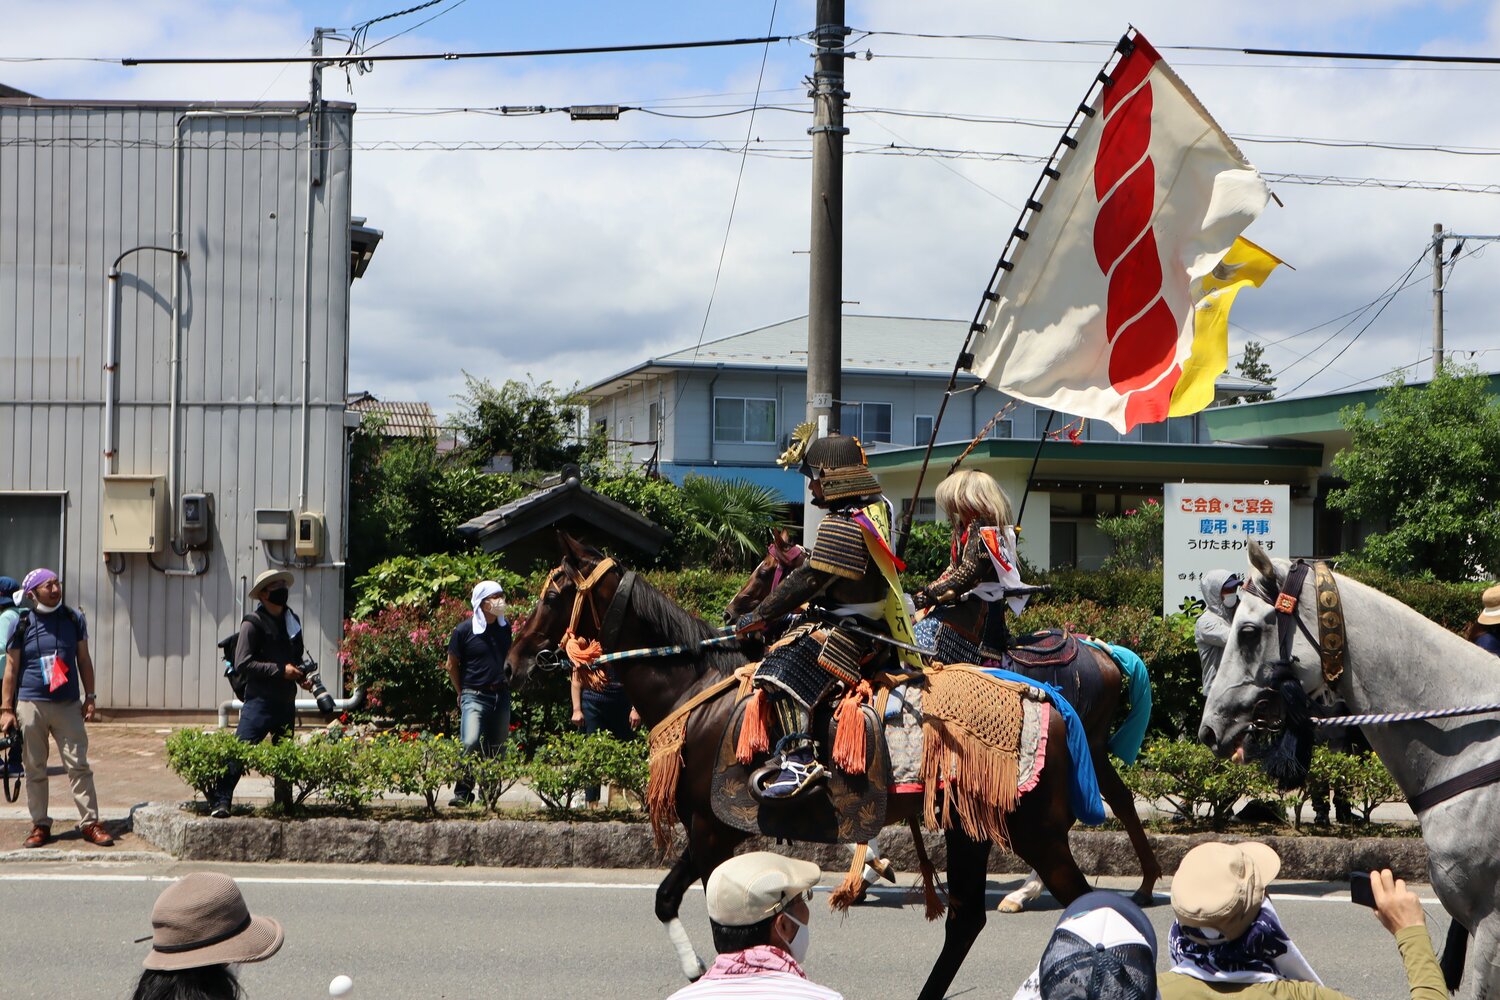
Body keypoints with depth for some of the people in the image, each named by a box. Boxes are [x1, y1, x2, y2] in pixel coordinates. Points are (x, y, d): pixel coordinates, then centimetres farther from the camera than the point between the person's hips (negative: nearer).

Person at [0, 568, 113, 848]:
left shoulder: (74, 619, 4)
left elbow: (84, 660, 11)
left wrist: (90, 697, 5)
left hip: (68, 705, 1)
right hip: (31, 705, -1)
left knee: (79, 766, -2)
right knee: (35, 769, 5)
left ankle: (90, 822, 2)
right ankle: (40, 825, 14)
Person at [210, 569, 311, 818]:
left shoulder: (292, 621, 16)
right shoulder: (253, 624, -8)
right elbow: (242, 664, -14)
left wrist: (301, 676, 8)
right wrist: (280, 670, -17)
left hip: (286, 702, 7)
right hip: (259, 701, -7)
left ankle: (284, 804, 23)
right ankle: (220, 802, -16)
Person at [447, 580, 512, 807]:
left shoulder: (504, 628, 8)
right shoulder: (464, 630, -7)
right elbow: (452, 665, 4)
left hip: (501, 696, 5)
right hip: (474, 696, -5)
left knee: (496, 747, 5)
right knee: (471, 743, -21)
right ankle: (462, 792, -8)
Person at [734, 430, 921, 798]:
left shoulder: (841, 526, -20)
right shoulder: (877, 507, 9)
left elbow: (809, 579, -20)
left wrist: (760, 616, -13)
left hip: (845, 629, -11)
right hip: (872, 623, 11)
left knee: (782, 668, -26)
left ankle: (799, 757, -37)